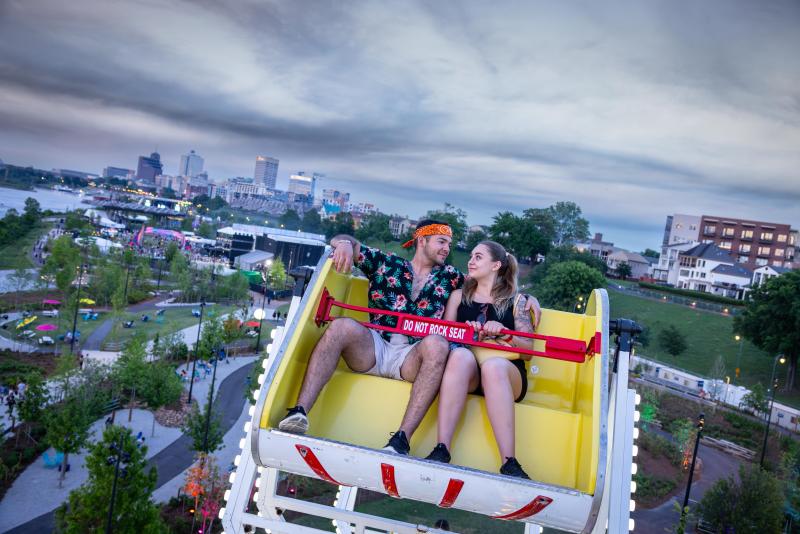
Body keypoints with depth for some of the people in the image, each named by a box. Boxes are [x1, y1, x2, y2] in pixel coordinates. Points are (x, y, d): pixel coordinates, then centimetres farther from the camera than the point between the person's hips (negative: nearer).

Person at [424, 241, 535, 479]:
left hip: (506, 372, -1)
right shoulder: (459, 296, 20)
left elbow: (527, 350, 8)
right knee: (461, 354, -35)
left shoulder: (516, 301, 14)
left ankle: (509, 463, -41)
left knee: (493, 364, -37)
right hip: (466, 369, 1)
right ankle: (442, 450, -41)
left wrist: (504, 333, -10)